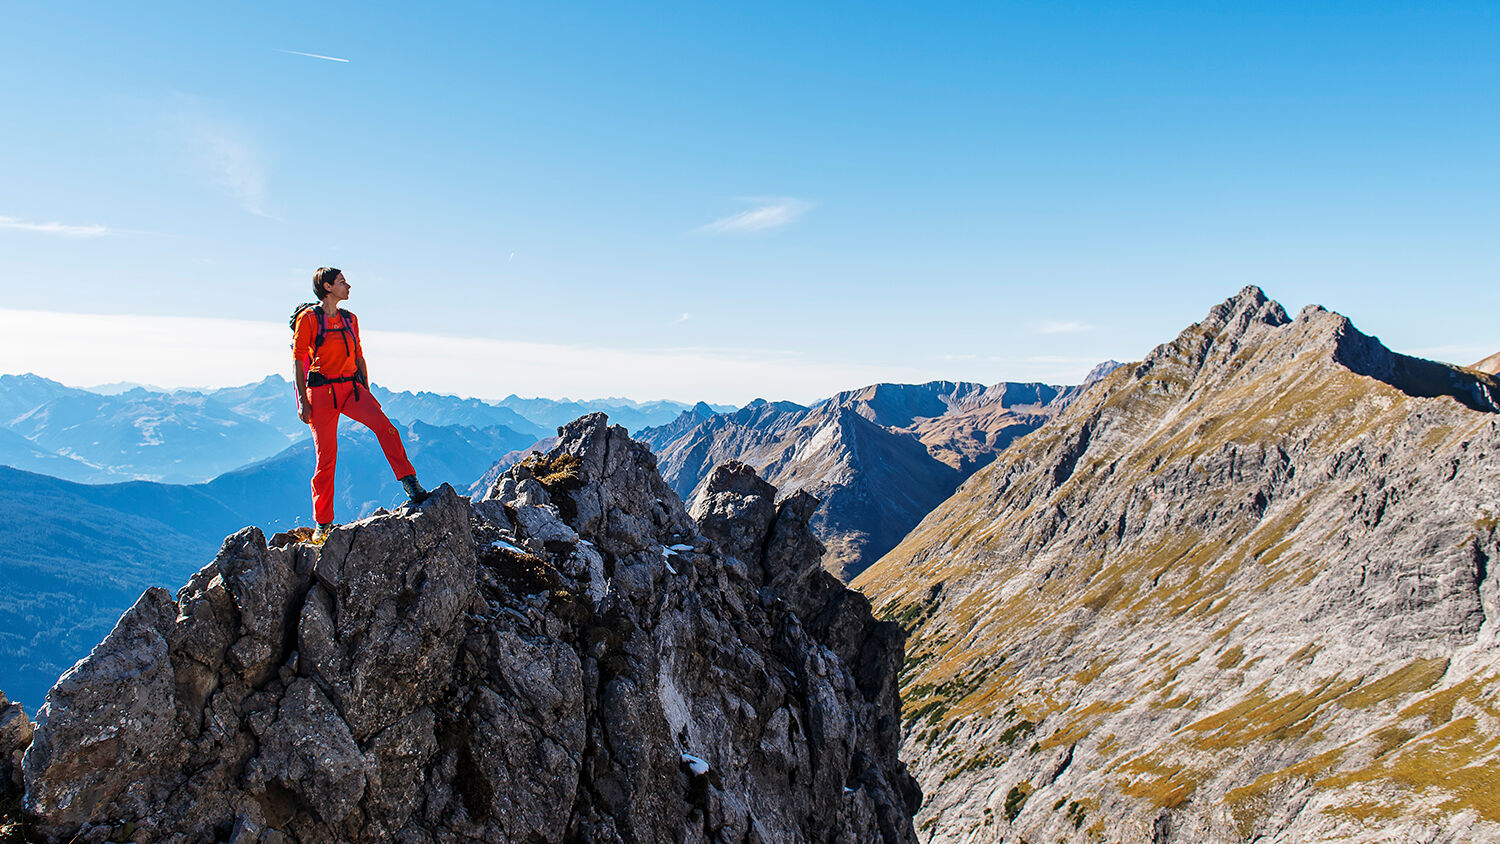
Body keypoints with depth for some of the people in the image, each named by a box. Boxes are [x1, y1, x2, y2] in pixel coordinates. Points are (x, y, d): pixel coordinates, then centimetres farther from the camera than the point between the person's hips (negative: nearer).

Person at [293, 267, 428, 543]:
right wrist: (303, 401, -8)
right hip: (322, 390, -4)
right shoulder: (308, 318, -1)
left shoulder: (350, 319, 15)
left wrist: (367, 393, 14)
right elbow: (298, 360, -3)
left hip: (351, 387, 4)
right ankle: (323, 523, 10)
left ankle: (410, 484, -22)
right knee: (326, 456, -2)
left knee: (384, 425, -23)